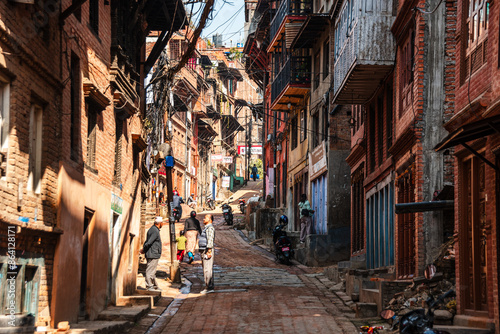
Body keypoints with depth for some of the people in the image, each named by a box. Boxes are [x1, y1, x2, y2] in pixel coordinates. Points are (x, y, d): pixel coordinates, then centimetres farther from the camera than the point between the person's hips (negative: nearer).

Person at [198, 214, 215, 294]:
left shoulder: (210, 228, -11)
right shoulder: (206, 228, 21)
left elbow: (210, 240, -19)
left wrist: (209, 251, -25)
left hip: (207, 251, -11)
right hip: (203, 251, 11)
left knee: (207, 269, -11)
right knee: (206, 270, 10)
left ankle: (209, 287, -12)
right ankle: (209, 287, 12)